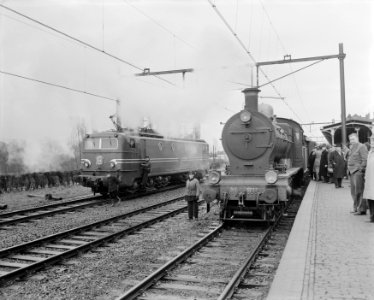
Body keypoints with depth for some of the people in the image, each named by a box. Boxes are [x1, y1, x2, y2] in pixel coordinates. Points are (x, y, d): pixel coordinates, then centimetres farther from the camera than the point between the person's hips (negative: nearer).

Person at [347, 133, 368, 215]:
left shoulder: (362, 147, -6)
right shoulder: (352, 148, 21)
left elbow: (365, 160, -13)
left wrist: (361, 169, -18)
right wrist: (349, 169, 14)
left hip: (358, 172, -9)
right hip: (352, 172, 9)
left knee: (359, 191, -8)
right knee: (354, 192, 11)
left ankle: (362, 209, -5)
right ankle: (356, 208, 19)